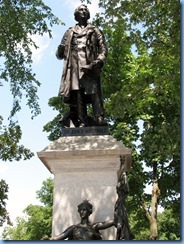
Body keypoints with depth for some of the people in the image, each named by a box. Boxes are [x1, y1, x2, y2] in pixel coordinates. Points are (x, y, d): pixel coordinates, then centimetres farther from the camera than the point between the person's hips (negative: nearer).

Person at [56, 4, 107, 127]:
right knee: (78, 94, -9)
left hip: (90, 65, -1)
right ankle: (82, 121, -13)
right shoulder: (69, 32, 27)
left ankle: (99, 119, -27)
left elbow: (103, 49, 10)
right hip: (74, 66, 2)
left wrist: (98, 62, -10)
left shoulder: (95, 31, 23)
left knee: (94, 92, -17)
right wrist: (61, 52, -4)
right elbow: (60, 53, 22)